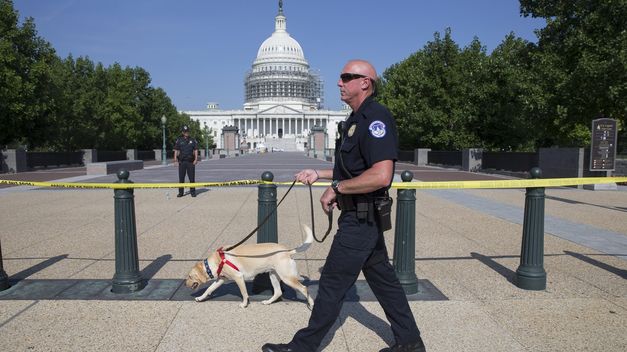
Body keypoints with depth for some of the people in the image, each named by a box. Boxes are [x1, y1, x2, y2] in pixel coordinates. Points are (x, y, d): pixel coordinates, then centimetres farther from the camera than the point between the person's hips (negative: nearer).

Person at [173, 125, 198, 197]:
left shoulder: (193, 140, 8)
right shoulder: (179, 140, 7)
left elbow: (196, 150, 6)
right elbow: (176, 151, 6)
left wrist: (196, 159, -6)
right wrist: (175, 160, -5)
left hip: (191, 161, 0)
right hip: (182, 161, 0)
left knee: (192, 178, 0)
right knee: (181, 178, 3)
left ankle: (193, 192, 8)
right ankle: (181, 192, 10)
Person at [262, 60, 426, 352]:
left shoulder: (376, 117, -18)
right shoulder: (357, 119, 14)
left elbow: (380, 175, -30)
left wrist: (336, 188, -21)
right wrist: (319, 174, 16)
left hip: (361, 218, -10)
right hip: (363, 217, 10)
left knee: (332, 283, 1)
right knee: (381, 277, 17)